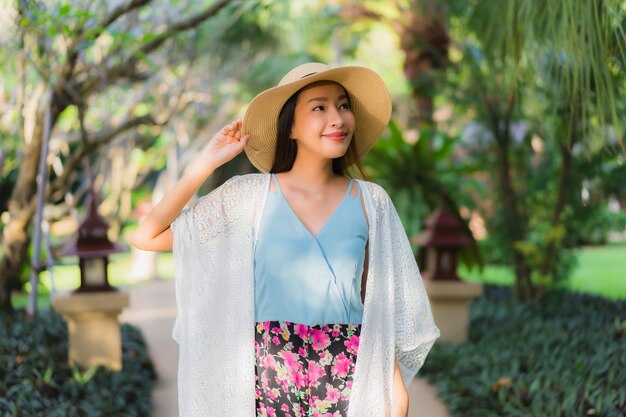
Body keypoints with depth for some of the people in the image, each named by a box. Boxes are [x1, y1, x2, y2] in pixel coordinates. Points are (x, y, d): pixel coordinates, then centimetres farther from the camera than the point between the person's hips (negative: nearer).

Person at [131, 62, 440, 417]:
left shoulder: (371, 202, 0)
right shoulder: (250, 195, -3)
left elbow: (379, 303, 6)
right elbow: (147, 237, -6)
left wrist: (395, 385, 1)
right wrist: (206, 164, -9)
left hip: (350, 378, 1)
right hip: (269, 373, -1)